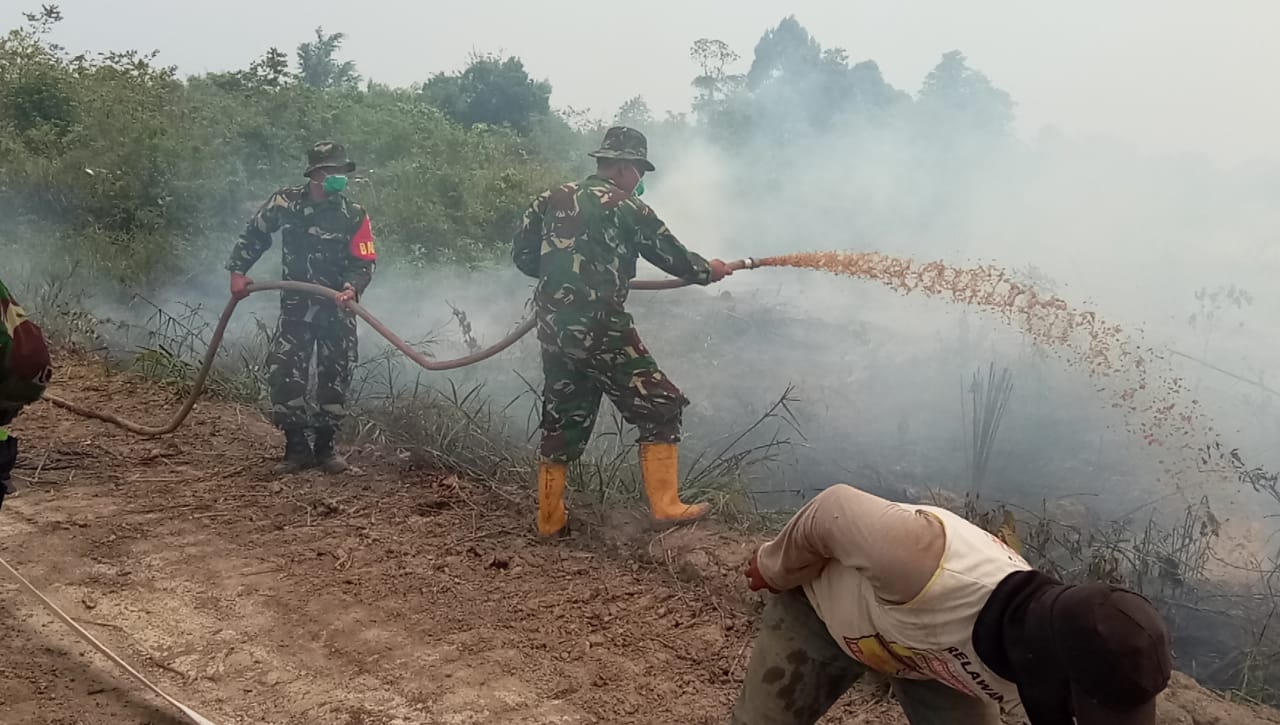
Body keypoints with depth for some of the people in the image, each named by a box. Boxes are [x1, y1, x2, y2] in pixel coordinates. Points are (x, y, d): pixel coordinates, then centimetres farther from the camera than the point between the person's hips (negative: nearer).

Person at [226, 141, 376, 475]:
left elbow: (364, 264, -9)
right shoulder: (285, 202, -6)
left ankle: (325, 446, 19)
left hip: (337, 309, 0)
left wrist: (352, 288, -29)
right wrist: (238, 271, 4)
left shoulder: (355, 215, -8)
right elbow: (254, 234, 9)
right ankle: (297, 448, 2)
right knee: (283, 372, -9)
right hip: (296, 305, 0)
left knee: (335, 377, 4)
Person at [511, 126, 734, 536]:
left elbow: (523, 255, 13)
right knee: (660, 408, 4)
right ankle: (665, 506, 1)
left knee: (562, 422, 16)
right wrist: (709, 271, 22)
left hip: (554, 330, 6)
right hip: (599, 329, -6)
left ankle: (550, 519, 20)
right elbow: (672, 256, 3)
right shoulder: (626, 207, -3)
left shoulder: (552, 199, 12)